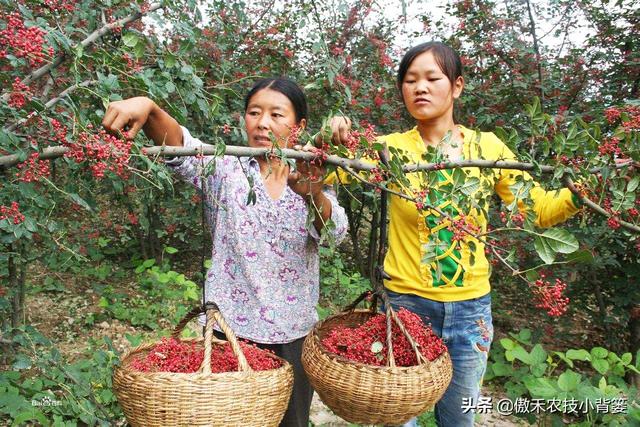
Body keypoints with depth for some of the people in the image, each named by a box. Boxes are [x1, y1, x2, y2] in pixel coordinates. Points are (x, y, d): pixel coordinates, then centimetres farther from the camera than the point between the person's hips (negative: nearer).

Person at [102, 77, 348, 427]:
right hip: (230, 330, -1)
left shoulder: (312, 183, 1)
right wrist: (147, 108, -40)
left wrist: (312, 194, -40)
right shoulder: (225, 171, -1)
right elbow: (178, 146, -19)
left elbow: (334, 231, -17)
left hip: (293, 335, 2)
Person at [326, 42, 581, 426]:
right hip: (406, 300, -1)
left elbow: (539, 209, 1)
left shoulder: (487, 146, -2)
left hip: (470, 306, 2)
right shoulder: (392, 148, -7)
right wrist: (330, 143, -36)